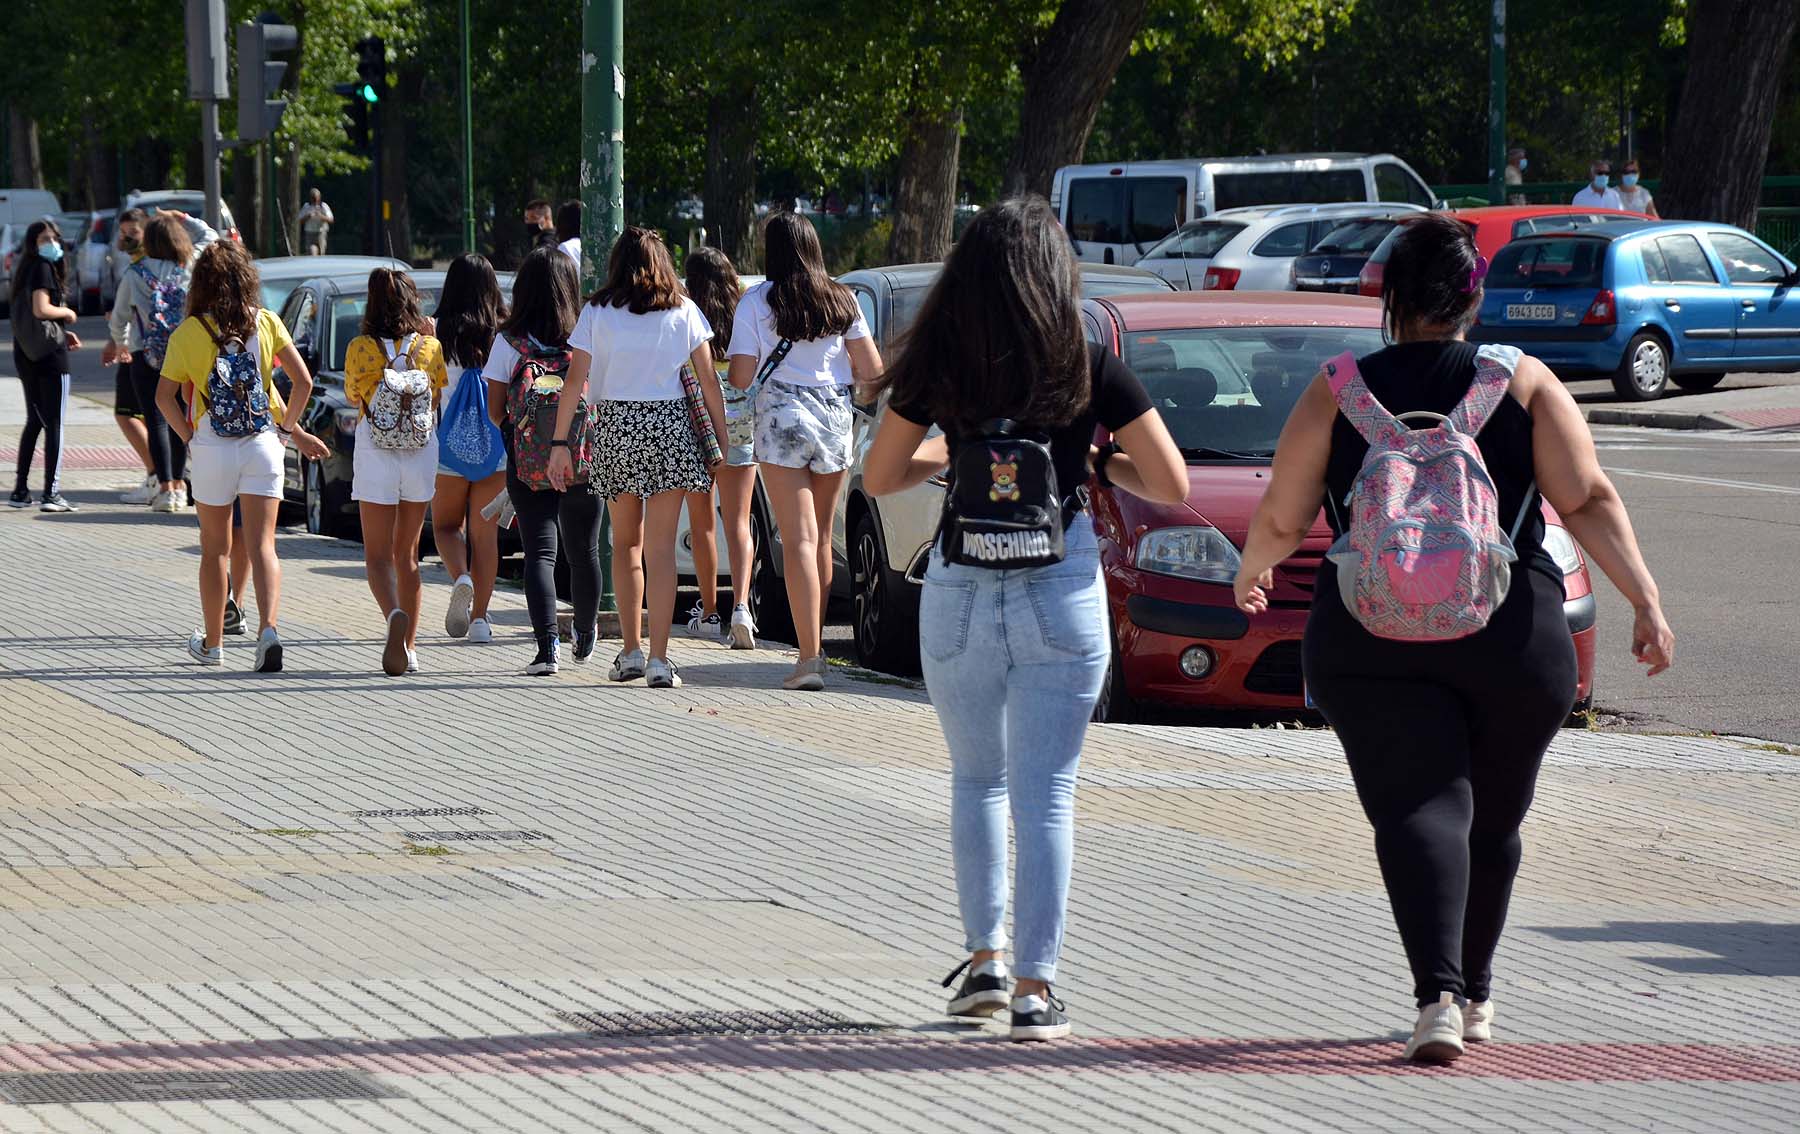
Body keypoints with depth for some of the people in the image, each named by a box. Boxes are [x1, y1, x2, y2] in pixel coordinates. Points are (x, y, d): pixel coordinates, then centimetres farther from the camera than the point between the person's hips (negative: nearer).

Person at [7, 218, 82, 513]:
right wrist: (68, 313, -4)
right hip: (49, 353, -9)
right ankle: (51, 493, -9)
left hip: (26, 353, 9)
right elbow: (41, 309, -23)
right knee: (54, 423, -5)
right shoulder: (43, 269, -12)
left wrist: (64, 333, 13)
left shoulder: (26, 270, 15)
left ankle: (21, 491, 17)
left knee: (34, 421, 17)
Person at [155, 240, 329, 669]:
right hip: (263, 445, 1)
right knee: (262, 545, -2)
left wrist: (189, 436, 2)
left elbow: (165, 396, -8)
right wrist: (289, 427, 12)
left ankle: (212, 642, 23)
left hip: (212, 448, -1)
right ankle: (269, 628, -24)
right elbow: (303, 381, 0)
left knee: (215, 549, 13)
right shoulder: (266, 323, 1)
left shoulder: (188, 333, -3)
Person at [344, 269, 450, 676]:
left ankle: (395, 615, -29)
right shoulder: (431, 348, -3)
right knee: (407, 553, 15)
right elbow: (441, 398, 9)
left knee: (379, 555, 0)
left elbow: (352, 396, 8)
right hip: (422, 457, 2)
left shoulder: (361, 349, -6)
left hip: (375, 458, -2)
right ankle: (409, 646, 16)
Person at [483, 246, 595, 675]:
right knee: (583, 551, 18)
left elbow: (494, 410, -1)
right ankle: (585, 637, 37)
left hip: (527, 463, -1)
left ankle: (548, 646, -18)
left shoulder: (509, 343, -5)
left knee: (539, 552, -1)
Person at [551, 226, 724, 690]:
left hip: (616, 426, 1)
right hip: (671, 425, -1)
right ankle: (659, 660, -7)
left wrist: (560, 443, 0)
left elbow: (575, 381, -3)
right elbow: (709, 381, 1)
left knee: (626, 542, 17)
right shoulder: (683, 311, 3)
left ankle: (630, 650, 16)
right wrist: (722, 441, 7)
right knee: (660, 546, -1)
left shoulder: (597, 312, 2)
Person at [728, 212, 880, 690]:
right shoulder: (841, 300, 5)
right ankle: (814, 647, 25)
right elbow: (871, 369, 4)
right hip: (835, 418, 4)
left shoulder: (756, 302, -5)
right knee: (821, 537, 16)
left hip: (782, 419, -4)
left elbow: (741, 378, -8)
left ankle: (809, 656, -16)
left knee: (798, 540, -8)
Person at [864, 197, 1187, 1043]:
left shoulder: (936, 372, -2)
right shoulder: (1092, 371, -6)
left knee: (976, 780, 21)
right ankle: (1035, 988, -1)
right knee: (1046, 793, 3)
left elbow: (878, 477, 9)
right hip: (1061, 595, -1)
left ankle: (985, 958, 16)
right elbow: (1171, 485, -2)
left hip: (959, 594, 2)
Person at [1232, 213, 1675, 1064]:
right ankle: (1475, 995, 33)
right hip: (1512, 639, 1)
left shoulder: (1338, 392, 3)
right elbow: (1588, 500, -5)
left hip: (1370, 642, -1)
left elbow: (1280, 521, 6)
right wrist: (1645, 601, -6)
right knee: (1493, 818, 19)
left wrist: (1250, 577, 25)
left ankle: (1438, 995, -27)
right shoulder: (1524, 382, 4)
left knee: (1419, 810, -7)